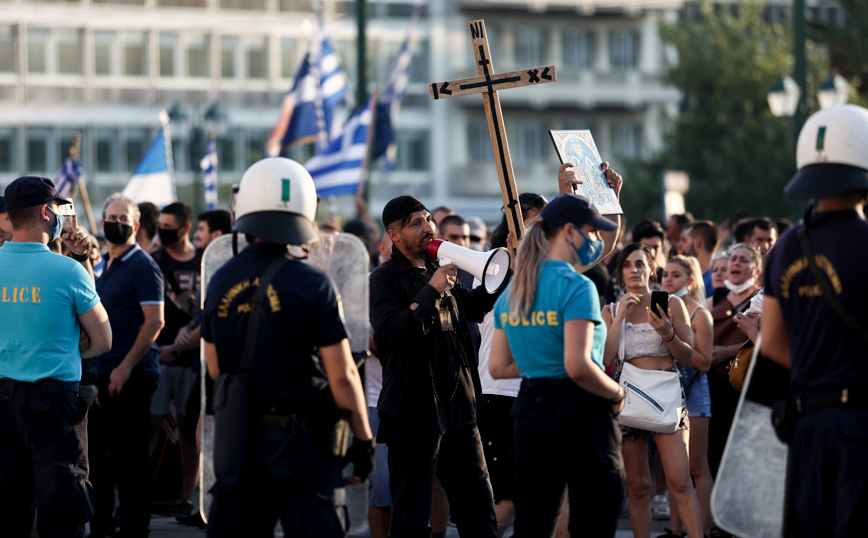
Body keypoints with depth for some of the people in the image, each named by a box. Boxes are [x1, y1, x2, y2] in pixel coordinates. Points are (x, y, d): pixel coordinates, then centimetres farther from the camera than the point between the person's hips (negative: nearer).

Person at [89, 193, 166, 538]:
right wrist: (97, 372, 14)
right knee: (99, 451, 11)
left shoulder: (142, 266, -8)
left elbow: (155, 321, -16)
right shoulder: (103, 268, 16)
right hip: (103, 375, 8)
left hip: (132, 376, -8)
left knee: (130, 455, -4)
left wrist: (125, 367, -19)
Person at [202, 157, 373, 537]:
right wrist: (364, 438, -3)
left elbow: (215, 368, 11)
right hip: (299, 435, -5)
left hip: (237, 433, 5)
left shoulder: (220, 283, 2)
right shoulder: (312, 284, -12)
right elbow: (342, 375, -12)